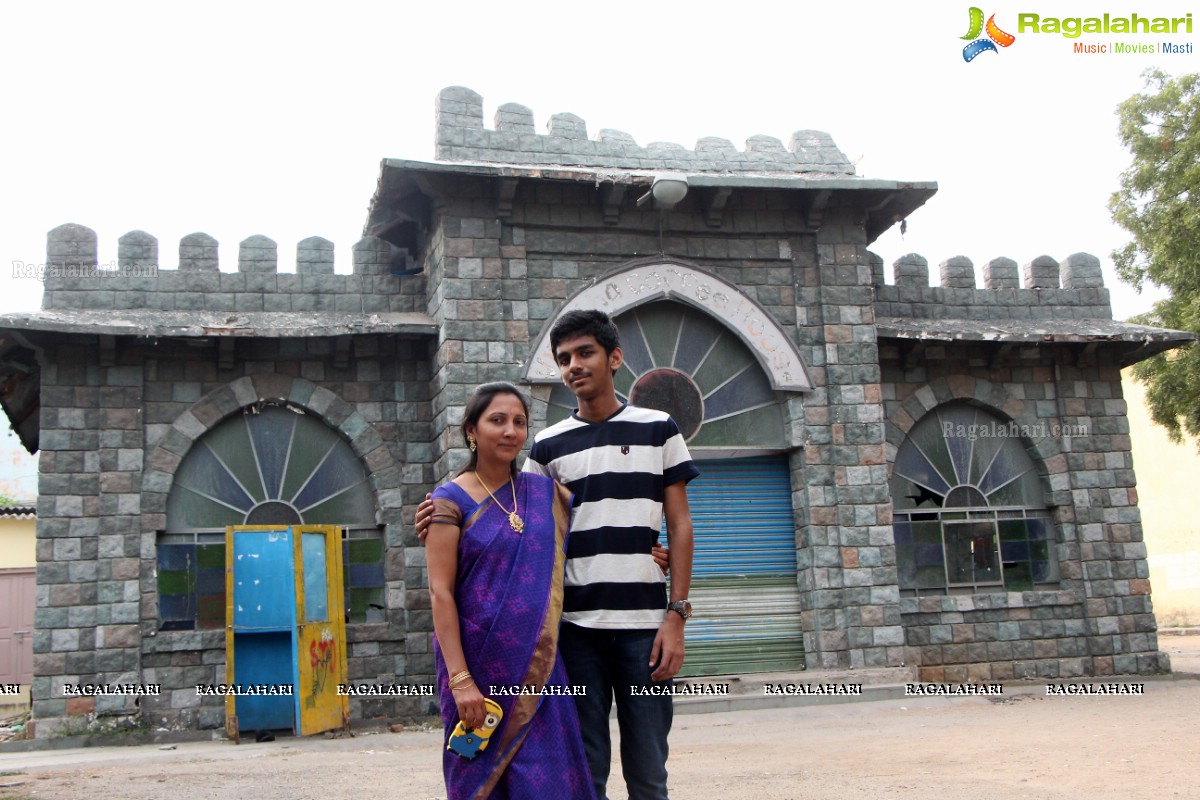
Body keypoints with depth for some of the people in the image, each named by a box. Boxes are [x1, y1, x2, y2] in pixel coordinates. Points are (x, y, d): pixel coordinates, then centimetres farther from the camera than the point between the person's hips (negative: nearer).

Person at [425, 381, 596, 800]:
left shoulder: (545, 492, 7)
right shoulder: (452, 499, -4)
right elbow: (440, 593, -9)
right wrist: (460, 679, -15)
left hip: (538, 665, 3)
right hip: (478, 660, -3)